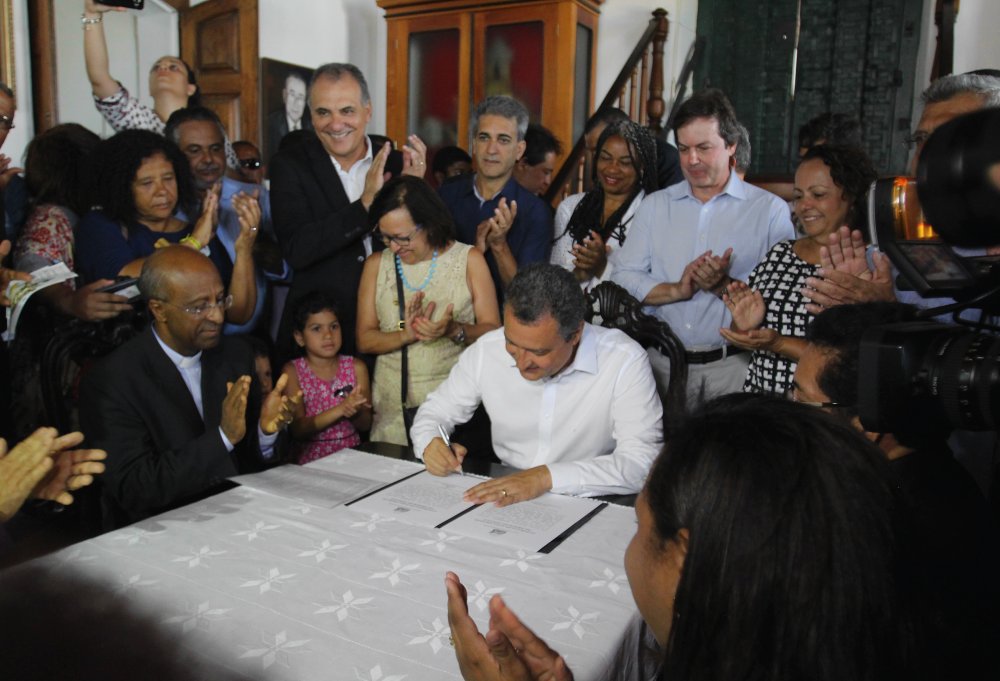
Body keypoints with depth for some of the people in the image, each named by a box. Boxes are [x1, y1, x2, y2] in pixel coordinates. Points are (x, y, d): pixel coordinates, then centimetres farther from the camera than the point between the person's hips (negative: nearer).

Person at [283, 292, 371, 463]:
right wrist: (340, 409, -20)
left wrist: (355, 412, -16)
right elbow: (297, 430, -8)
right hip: (310, 460, -2)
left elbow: (366, 424, 6)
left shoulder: (356, 367, 6)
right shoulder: (292, 371, 0)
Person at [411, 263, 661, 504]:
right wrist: (430, 443, -12)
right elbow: (436, 411, 9)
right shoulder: (487, 350, -5)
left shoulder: (625, 362, -16)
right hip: (503, 501, 3)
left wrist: (548, 477, -27)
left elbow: (642, 463, -21)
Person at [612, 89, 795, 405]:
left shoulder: (771, 210, 1)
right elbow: (622, 277, 1)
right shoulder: (655, 206, 10)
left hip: (732, 365, -2)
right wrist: (677, 290, -12)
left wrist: (725, 287, -20)